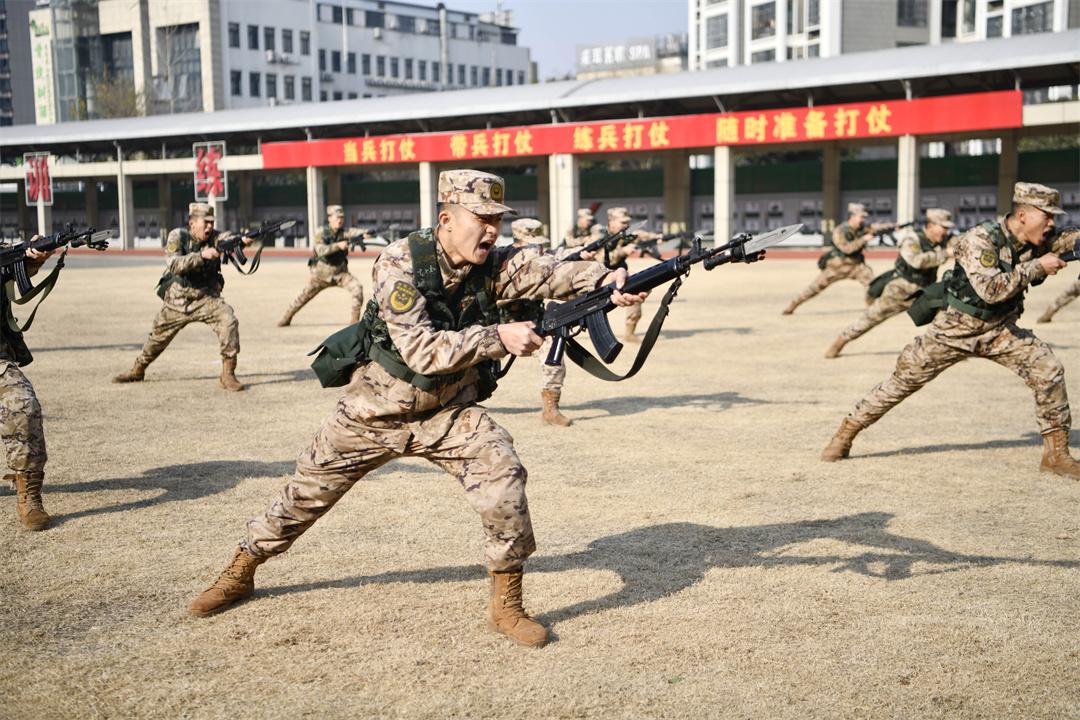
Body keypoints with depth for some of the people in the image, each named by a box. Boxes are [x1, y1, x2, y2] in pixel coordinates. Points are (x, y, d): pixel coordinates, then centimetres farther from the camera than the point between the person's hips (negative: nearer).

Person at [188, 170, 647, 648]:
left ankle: (506, 606, -3)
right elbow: (421, 352, -33)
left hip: (448, 412, 2)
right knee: (307, 493, 13)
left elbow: (549, 271, -30)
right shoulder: (400, 263, -25)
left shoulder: (495, 265, -13)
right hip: (374, 411, -2)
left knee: (504, 477, -21)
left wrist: (607, 279, -48)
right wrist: (498, 337, -41)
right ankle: (239, 573, 39)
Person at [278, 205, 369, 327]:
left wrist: (363, 232, -53)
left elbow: (354, 232, -31)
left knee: (357, 288, -19)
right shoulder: (322, 232, -13)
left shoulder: (344, 232, -9)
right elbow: (320, 250, -28)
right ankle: (286, 318, 27)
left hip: (340, 272, 1)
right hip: (321, 272, -1)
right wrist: (338, 245, -40)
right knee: (305, 296, 9)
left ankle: (355, 319, -7)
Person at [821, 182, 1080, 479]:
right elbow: (989, 290, -33)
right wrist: (1037, 267, -31)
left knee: (1049, 370, -12)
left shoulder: (1038, 243, -6)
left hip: (1000, 330, 5)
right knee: (905, 377, -1)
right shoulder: (980, 239, -24)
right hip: (956, 328, -4)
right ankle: (845, 433, 13)